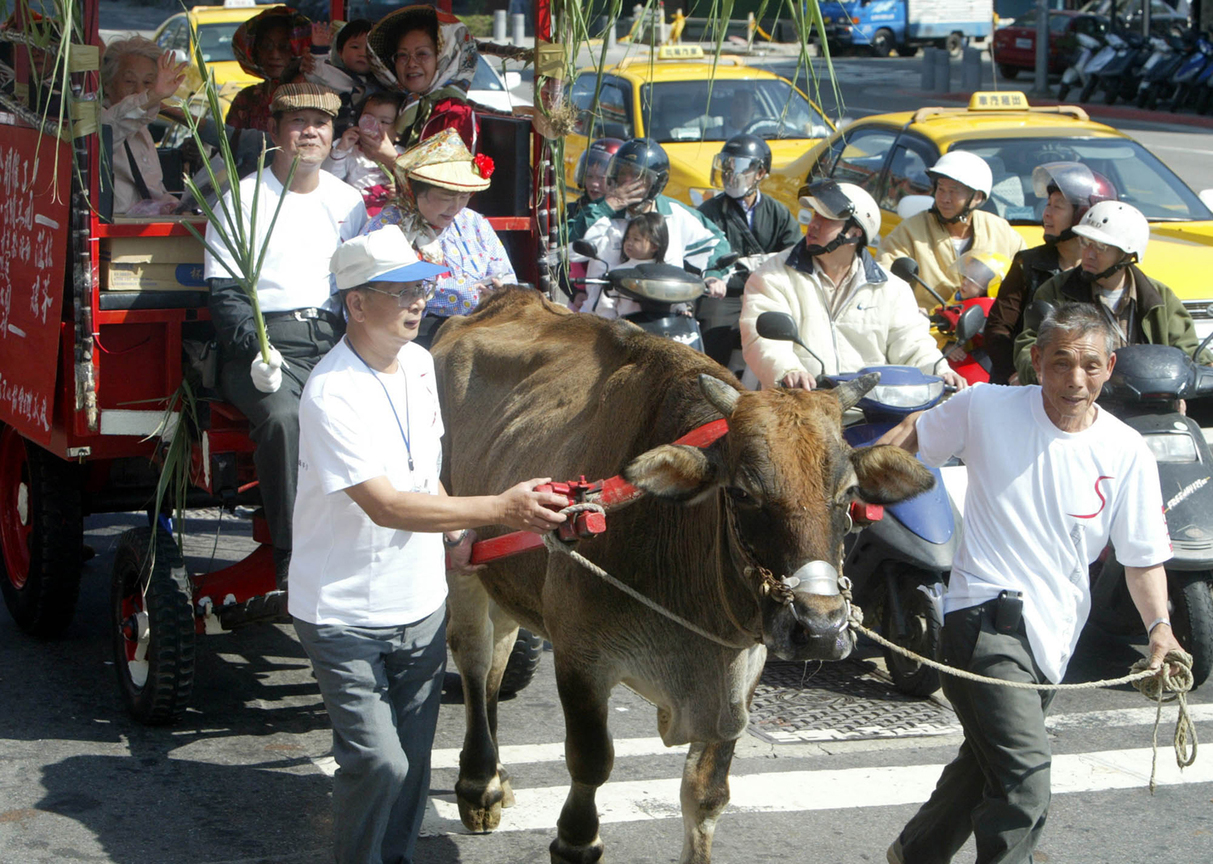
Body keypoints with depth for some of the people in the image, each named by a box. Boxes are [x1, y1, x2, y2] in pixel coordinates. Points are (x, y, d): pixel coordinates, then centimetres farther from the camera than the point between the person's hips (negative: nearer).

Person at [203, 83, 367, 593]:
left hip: (336, 338, 4)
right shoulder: (244, 200, 7)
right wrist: (255, 350, -17)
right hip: (264, 339, -4)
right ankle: (293, 564, -31)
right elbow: (224, 293, 1)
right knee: (284, 416, -35)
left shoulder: (347, 201, 20)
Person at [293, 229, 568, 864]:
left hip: (420, 605, 7)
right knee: (378, 764, -11)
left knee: (413, 760, 13)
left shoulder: (419, 363, 4)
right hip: (344, 614, -7)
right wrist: (498, 509, -33)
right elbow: (385, 506, -29)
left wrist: (455, 533, 3)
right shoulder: (332, 395, -22)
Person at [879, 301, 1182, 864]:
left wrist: (1159, 625, -15)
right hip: (984, 615, -5)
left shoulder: (1127, 454, -3)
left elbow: (1144, 558, 2)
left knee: (986, 764, 24)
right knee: (1024, 788, -21)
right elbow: (912, 435, 12)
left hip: (1053, 638, 5)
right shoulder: (984, 408, -7)